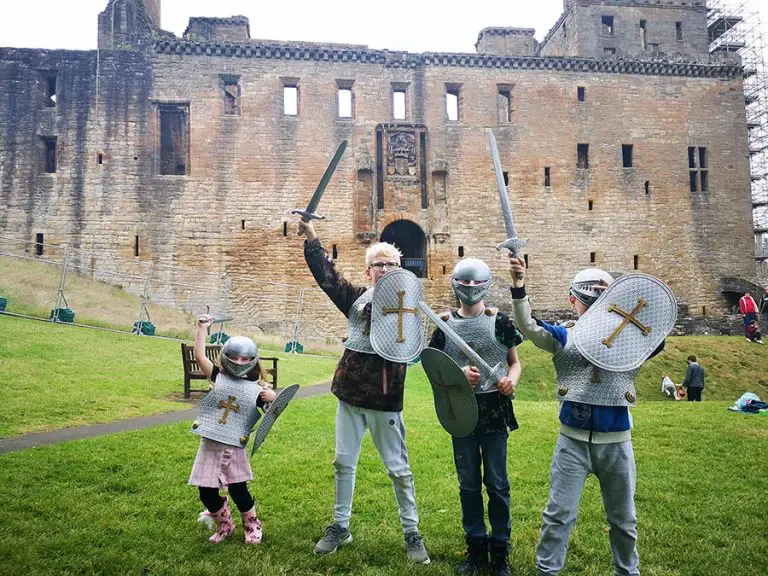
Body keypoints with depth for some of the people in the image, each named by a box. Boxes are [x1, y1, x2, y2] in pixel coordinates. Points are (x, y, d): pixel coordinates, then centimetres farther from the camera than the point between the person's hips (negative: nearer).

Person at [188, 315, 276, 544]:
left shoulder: (256, 390, -1)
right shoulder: (219, 377, 3)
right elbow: (199, 356, -6)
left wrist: (272, 399, -21)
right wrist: (202, 328, -7)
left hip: (234, 448, -2)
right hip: (210, 445, 2)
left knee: (238, 490, 2)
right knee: (207, 493, 6)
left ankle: (252, 525, 28)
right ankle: (224, 525, 32)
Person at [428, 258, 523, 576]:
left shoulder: (499, 321, -2)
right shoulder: (445, 323, 2)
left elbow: (515, 362, 5)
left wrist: (511, 379, -16)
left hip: (494, 410, -1)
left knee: (497, 483, 7)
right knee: (468, 483, 12)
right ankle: (476, 547, 28)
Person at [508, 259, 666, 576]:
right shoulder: (564, 336, -1)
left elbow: (657, 340, -7)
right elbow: (528, 327, -15)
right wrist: (519, 286, -28)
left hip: (616, 441, 2)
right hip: (573, 440, -2)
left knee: (623, 517, 20)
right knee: (559, 513, 6)